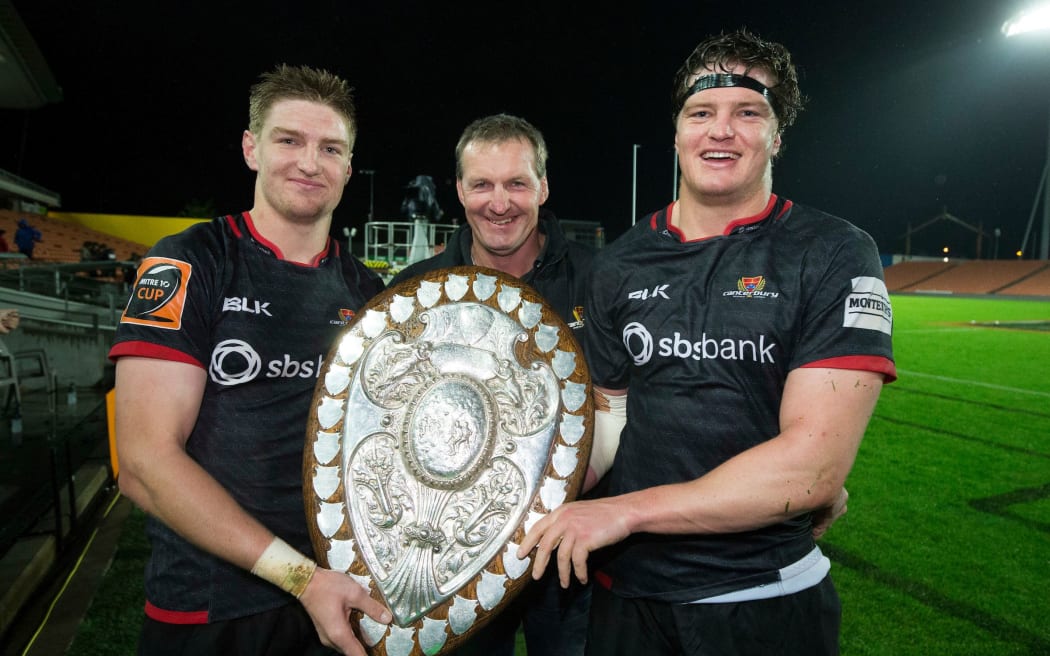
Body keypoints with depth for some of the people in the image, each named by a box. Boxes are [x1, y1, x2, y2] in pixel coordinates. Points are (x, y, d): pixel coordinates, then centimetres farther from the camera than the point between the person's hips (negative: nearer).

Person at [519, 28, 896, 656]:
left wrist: (629, 510, -17)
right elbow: (611, 416, 5)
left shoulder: (834, 253, -9)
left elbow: (815, 460, -18)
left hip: (767, 600, -3)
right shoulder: (621, 262, 2)